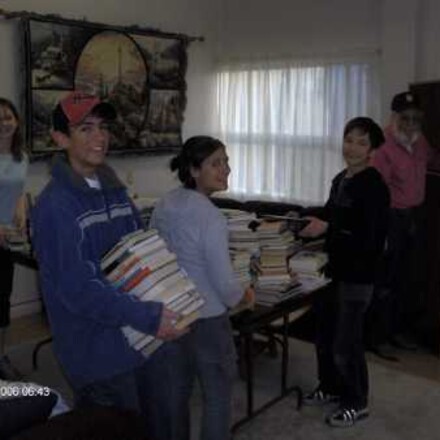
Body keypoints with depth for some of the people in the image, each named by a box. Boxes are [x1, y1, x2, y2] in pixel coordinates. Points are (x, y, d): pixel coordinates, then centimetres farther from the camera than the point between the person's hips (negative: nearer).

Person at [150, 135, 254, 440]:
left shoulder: (163, 207, 1)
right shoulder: (210, 216, -23)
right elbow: (224, 282, -21)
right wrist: (243, 295, 0)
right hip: (206, 321, -7)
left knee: (177, 392, 22)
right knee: (217, 398, 12)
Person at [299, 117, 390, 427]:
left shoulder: (374, 186, -18)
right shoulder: (341, 180, 7)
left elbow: (370, 240, -23)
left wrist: (326, 229, -24)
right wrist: (314, 223, 3)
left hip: (357, 275, -8)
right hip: (334, 269, 8)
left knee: (346, 343, 3)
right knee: (325, 335, 18)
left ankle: (357, 403, 24)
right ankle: (331, 387, 39)